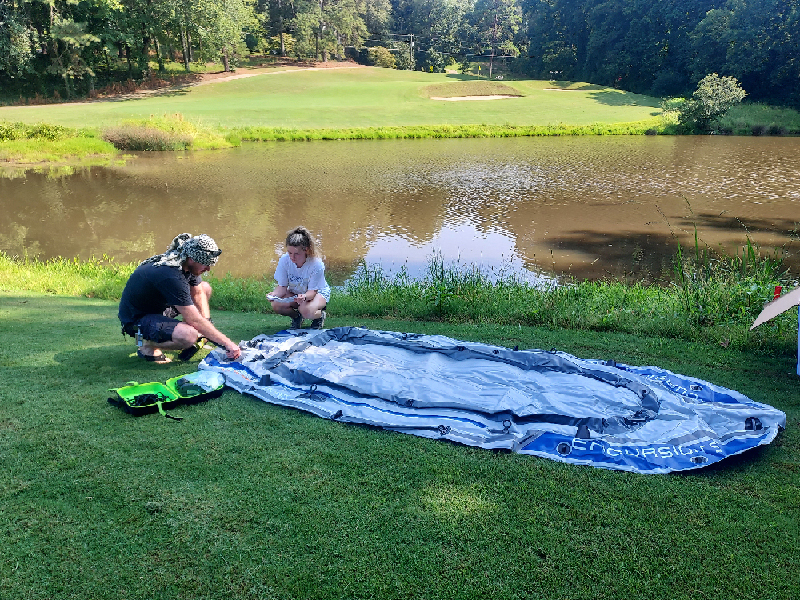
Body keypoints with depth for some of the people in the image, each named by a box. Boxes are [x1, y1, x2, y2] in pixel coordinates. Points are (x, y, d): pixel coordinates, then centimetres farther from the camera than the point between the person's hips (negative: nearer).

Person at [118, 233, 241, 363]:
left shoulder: (187, 264, -8)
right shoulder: (171, 276, -35)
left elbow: (198, 293, 4)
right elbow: (194, 320, -32)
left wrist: (207, 324, -10)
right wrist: (227, 343, -28)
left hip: (160, 307, 10)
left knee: (205, 288, 8)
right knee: (188, 336, -34)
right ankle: (148, 345, -6)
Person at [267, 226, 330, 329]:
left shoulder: (316, 264, -29)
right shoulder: (284, 260, -20)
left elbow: (312, 291, -25)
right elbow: (282, 286, -14)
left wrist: (305, 296, -49)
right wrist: (274, 294, -37)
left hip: (318, 292, -4)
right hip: (294, 293, 4)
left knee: (307, 310, -37)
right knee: (276, 305, -25)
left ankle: (320, 315, 1)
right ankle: (297, 316, 7)